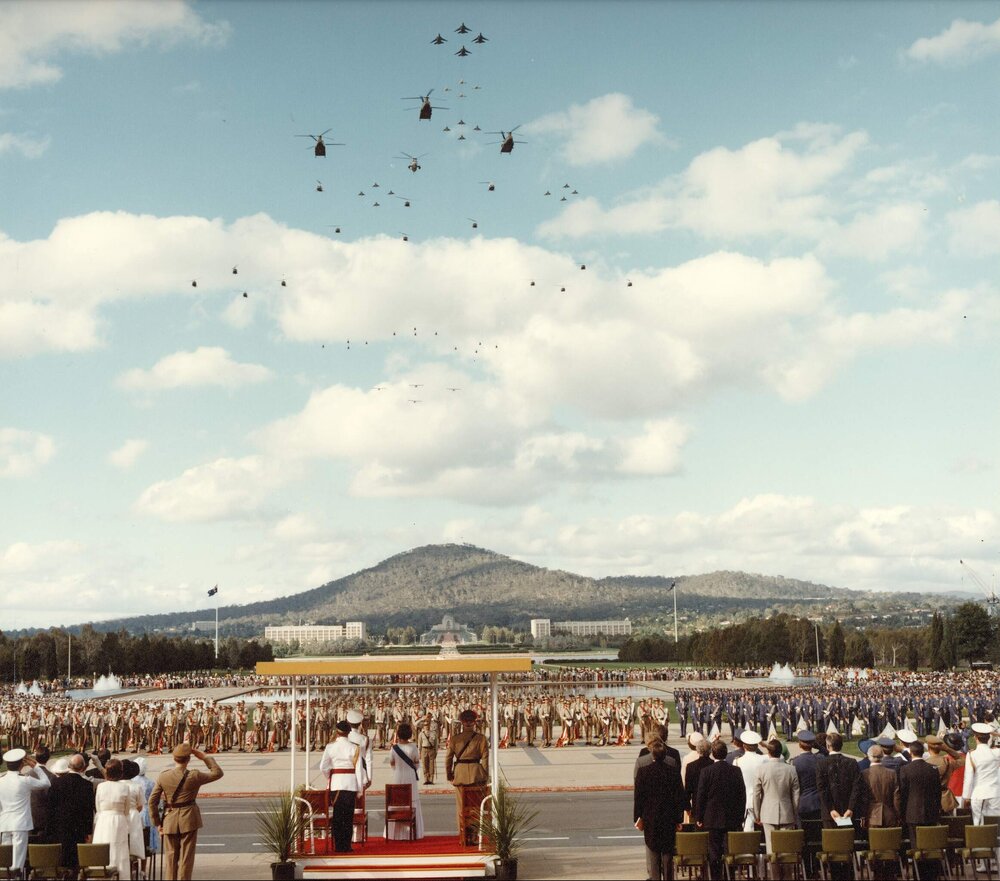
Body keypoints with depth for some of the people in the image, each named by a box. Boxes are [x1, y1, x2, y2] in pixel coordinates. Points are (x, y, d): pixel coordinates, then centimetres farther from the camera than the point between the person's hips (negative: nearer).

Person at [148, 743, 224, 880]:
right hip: (189, 821, -2)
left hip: (169, 822, 2)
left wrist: (157, 824, 6)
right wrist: (205, 758, 7)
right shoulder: (194, 776, -10)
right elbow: (217, 773, 2)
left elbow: (152, 801, -2)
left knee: (171, 858, 12)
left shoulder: (163, 777, -3)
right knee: (186, 859, 5)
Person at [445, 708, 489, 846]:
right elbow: (485, 758, -6)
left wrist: (449, 775, 13)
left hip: (460, 773, 2)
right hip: (476, 773, -2)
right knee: (476, 805, 8)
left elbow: (448, 758, 3)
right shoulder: (480, 738, -4)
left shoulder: (455, 739, 1)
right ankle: (472, 836, -1)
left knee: (462, 806, 10)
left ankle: (464, 837, 14)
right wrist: (486, 776, 1)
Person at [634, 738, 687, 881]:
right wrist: (678, 819, 6)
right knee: (668, 855, 10)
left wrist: (638, 817, 2)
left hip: (650, 819, -1)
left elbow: (638, 796, -6)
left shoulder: (643, 772, -10)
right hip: (669, 819, 1)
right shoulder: (673, 772, -6)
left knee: (652, 854, 6)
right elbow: (679, 797, -2)